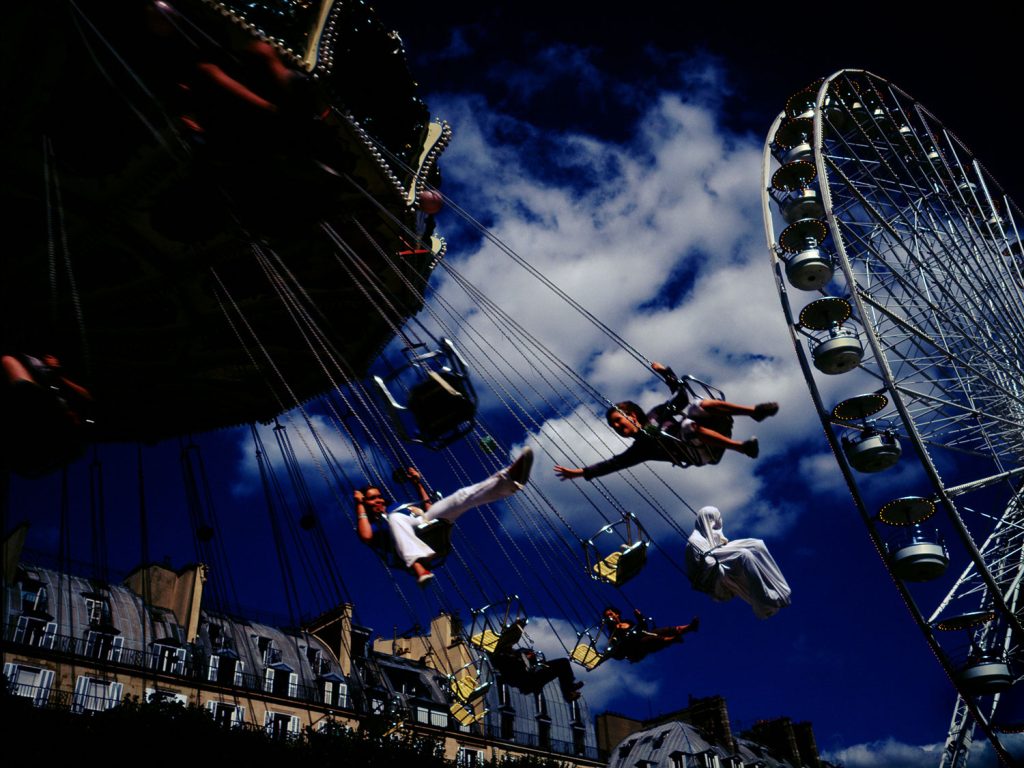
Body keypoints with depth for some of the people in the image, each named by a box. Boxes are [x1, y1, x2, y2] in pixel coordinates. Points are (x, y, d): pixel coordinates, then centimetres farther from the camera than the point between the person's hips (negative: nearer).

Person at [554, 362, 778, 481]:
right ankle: (743, 447, -40)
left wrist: (665, 372, 14)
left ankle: (755, 411, -23)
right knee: (689, 426, -35)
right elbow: (613, 463, 0)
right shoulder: (640, 448, 8)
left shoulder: (657, 414, 18)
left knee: (700, 405, -20)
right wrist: (582, 472, -6)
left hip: (714, 433, 4)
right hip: (701, 453, -4)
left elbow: (680, 396, 23)